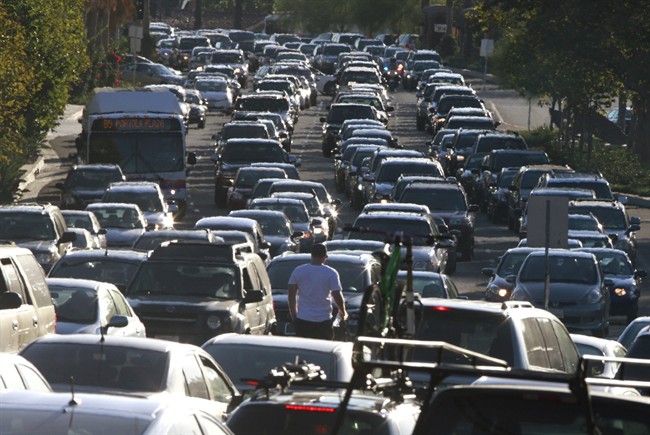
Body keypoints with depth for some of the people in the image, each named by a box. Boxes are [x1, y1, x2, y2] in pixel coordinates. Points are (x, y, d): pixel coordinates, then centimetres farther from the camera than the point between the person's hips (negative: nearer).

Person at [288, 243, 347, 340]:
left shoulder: (298, 271, 1)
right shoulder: (331, 273, -7)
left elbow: (291, 295, 6)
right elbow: (337, 296, -7)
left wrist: (293, 315, 18)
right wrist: (343, 312, 12)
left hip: (302, 320, 2)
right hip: (323, 320, -2)